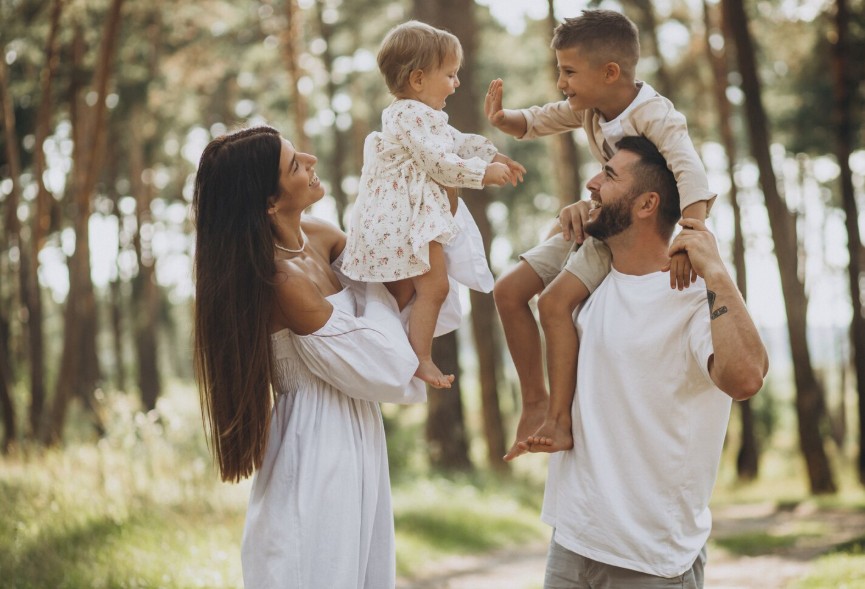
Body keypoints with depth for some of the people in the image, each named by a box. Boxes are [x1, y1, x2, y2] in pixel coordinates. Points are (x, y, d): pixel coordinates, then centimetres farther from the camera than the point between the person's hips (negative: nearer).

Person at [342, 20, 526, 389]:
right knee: (433, 286, -8)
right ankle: (421, 359, -2)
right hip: (407, 218, -11)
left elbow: (460, 142, 22)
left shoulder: (422, 114, 15)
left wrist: (494, 157, 10)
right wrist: (484, 173, -17)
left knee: (403, 287, 17)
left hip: (417, 214, 11)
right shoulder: (413, 116, -20)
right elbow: (440, 163, -25)